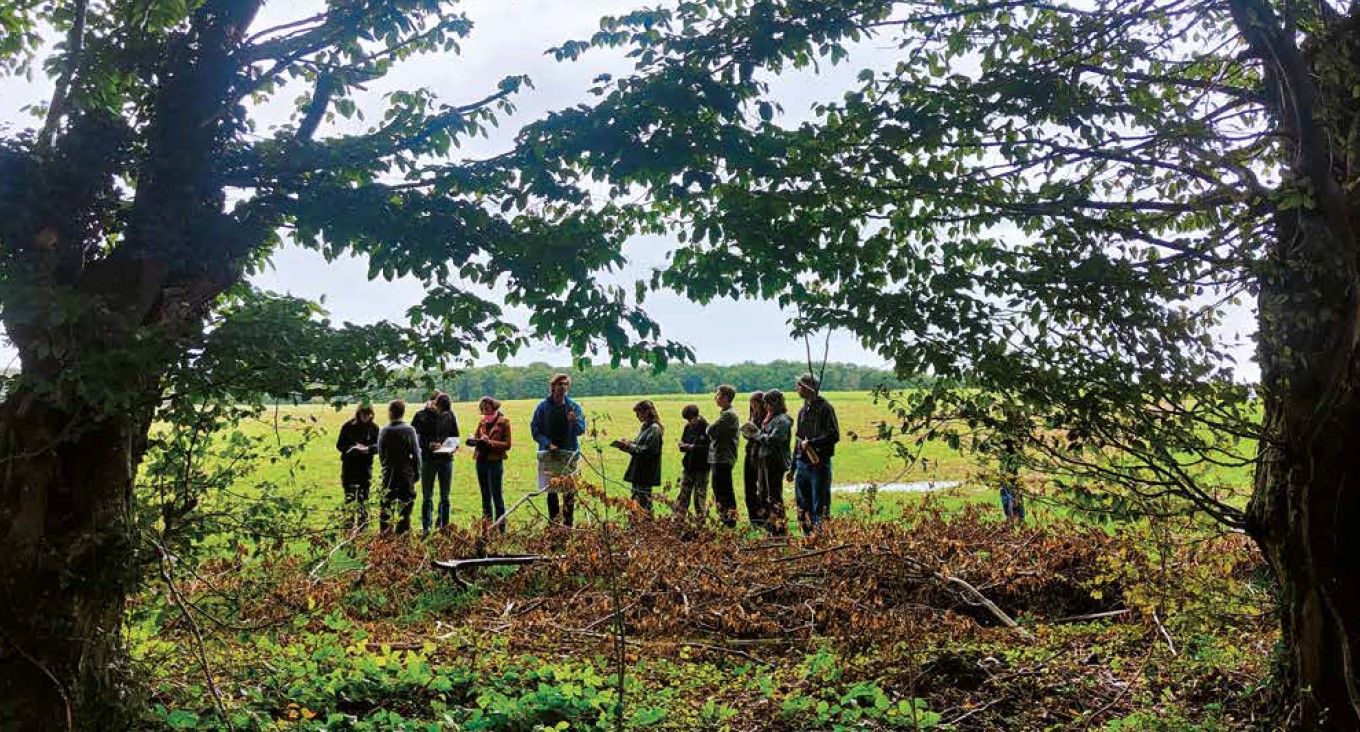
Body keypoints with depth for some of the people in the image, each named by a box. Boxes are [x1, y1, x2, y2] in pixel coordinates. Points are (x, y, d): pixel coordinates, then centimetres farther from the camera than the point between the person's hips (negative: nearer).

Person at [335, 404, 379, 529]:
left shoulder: (374, 428, -1)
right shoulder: (348, 426, -3)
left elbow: (378, 446, -3)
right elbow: (339, 445, -2)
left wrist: (368, 448, -23)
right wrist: (352, 448, -20)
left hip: (366, 466, 1)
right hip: (349, 466, -1)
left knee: (363, 496, 7)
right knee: (349, 495, 2)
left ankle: (363, 523, 15)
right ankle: (349, 522, 8)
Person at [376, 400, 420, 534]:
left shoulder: (383, 431, -3)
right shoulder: (409, 430, -8)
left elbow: (380, 453, 5)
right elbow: (416, 454, -4)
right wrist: (417, 472, 6)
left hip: (388, 474, 2)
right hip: (407, 473, -2)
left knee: (386, 505, 8)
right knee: (405, 505, 6)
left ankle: (385, 532, 9)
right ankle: (402, 531, 6)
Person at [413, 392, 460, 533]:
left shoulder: (450, 416, 2)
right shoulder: (421, 416, -6)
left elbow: (455, 436, 12)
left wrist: (454, 445, -9)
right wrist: (428, 444, -20)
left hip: (446, 459, 2)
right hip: (428, 458, -2)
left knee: (445, 497, 7)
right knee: (427, 496, 4)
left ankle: (443, 526, 14)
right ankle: (425, 528, 10)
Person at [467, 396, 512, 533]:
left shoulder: (503, 422, -4)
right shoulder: (482, 421, 12)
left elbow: (507, 444, -8)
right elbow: (475, 437, 15)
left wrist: (490, 442, -18)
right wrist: (473, 440, -8)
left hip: (495, 462, -6)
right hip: (481, 461, 6)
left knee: (497, 495, -4)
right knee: (485, 495, 12)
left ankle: (500, 526, 0)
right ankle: (486, 525, 19)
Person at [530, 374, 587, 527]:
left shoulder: (574, 407, 5)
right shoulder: (543, 407, 4)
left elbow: (581, 430, -4)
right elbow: (534, 429, 4)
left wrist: (574, 421, -26)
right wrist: (548, 444, -10)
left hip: (569, 454, 0)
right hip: (548, 455, 0)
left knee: (570, 493, -2)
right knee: (551, 492, 3)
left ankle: (568, 525, 5)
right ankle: (553, 525, 11)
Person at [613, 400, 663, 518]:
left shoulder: (654, 428, -14)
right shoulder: (645, 426, 15)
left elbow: (647, 450, -20)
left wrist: (630, 445, -14)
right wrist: (625, 445, 5)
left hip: (647, 472, -9)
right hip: (638, 470, 9)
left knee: (644, 500, -5)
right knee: (635, 499, 12)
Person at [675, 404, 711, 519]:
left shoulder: (706, 428, -12)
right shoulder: (688, 427, 8)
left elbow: (709, 448, -19)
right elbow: (682, 444, 14)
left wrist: (693, 447, -20)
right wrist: (684, 446, -9)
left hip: (702, 467, -6)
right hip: (688, 465, 6)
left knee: (700, 493, 2)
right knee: (683, 492, 7)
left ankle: (700, 520, 11)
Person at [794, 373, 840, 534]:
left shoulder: (825, 408, -7)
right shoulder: (803, 410, 17)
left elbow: (834, 435, -15)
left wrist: (811, 443, -17)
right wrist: (793, 467, 21)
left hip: (819, 464, -8)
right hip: (802, 464, 8)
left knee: (820, 505, -4)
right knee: (802, 504, 9)